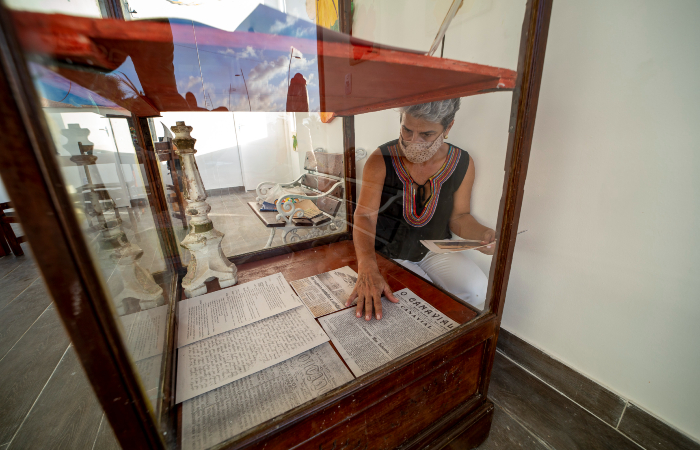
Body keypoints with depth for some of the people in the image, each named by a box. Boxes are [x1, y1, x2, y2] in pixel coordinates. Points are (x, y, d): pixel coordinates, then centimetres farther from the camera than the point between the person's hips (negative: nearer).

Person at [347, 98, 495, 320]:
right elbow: (364, 217, -26)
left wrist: (481, 233, -19)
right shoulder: (380, 161, -17)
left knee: (477, 292, -19)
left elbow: (458, 216, 5)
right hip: (387, 251, -2)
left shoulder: (462, 164, -6)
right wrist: (367, 269, -43)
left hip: (436, 249, 3)